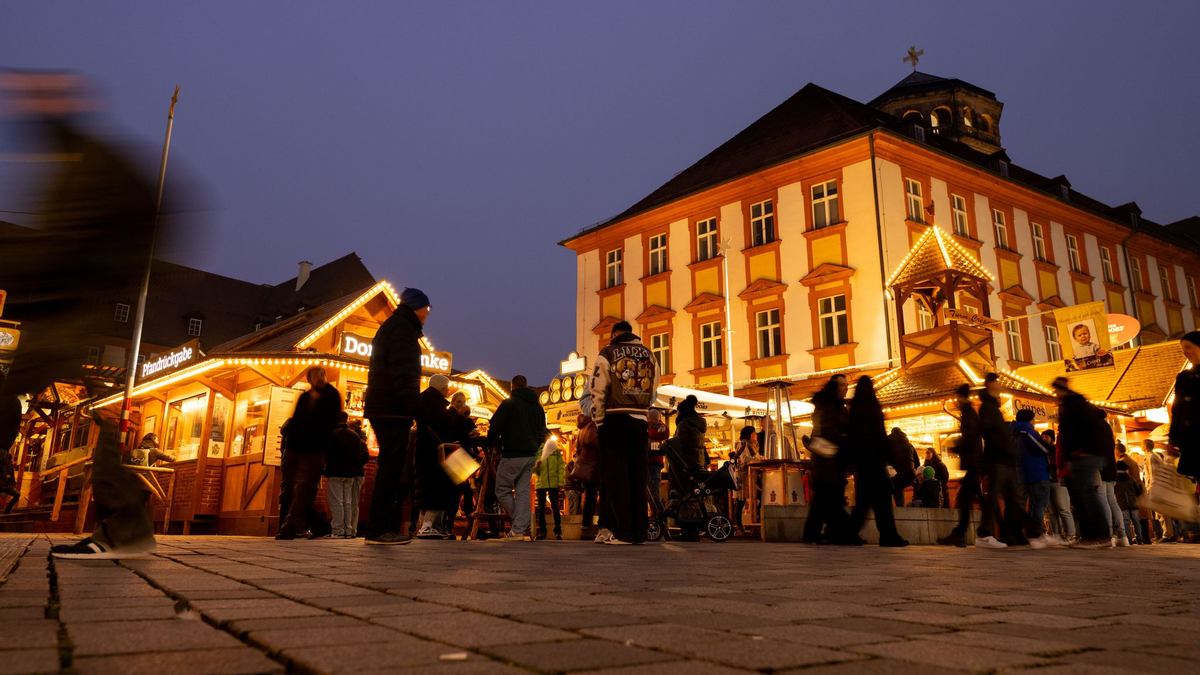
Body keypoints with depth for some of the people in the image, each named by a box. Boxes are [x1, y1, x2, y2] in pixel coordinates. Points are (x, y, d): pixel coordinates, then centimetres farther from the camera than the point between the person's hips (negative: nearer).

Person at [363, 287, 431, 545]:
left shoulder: (390, 327, 27)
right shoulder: (403, 327, -5)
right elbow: (403, 372, -18)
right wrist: (416, 405, -23)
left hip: (382, 408, 10)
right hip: (393, 410, -10)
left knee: (391, 467, 11)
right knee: (391, 468, -11)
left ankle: (389, 527, 12)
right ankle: (379, 529, -11)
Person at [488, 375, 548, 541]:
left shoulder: (509, 403, -6)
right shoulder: (538, 407, 15)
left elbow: (495, 428, -9)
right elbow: (542, 433, 18)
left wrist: (492, 440, 10)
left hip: (512, 454, -6)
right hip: (531, 455, 7)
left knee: (502, 490, 4)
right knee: (523, 492, 7)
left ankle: (520, 525, 2)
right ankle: (519, 530, 2)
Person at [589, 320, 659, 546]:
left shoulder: (607, 353, 2)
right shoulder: (649, 355, 14)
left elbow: (598, 391, -4)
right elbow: (653, 393, 12)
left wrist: (599, 422, 3)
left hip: (615, 420, -4)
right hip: (640, 421, 4)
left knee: (616, 476, -1)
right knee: (638, 476, 8)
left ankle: (623, 532, -3)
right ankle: (639, 531, 10)